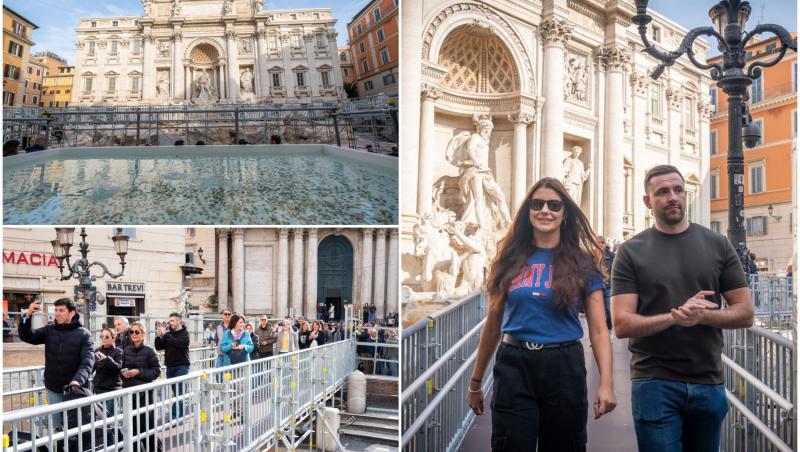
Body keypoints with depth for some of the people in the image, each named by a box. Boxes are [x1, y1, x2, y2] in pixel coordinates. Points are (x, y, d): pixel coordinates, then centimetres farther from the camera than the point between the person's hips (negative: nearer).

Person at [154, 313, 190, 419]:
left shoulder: (184, 334, -3)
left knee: (178, 391, -9)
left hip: (181, 366, -5)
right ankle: (180, 415, 17)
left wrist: (165, 334, -19)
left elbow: (178, 343, -22)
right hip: (170, 366, 5)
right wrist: (158, 336, -8)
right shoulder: (169, 333, 10)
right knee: (176, 392, 10)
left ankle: (175, 415, -10)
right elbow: (158, 347, 8)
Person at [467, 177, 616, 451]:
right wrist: (476, 381, 11)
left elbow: (598, 329, -2)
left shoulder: (582, 263, 1)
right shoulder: (510, 258, 4)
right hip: (513, 367, 0)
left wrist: (606, 383, -15)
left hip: (564, 367, 0)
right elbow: (493, 324, 9)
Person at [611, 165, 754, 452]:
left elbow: (745, 314, 3)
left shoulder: (717, 245, 4)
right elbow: (622, 325, -9)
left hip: (709, 383, 3)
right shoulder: (631, 252, -3)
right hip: (654, 383, -3)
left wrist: (702, 315, -16)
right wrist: (677, 316, -21)